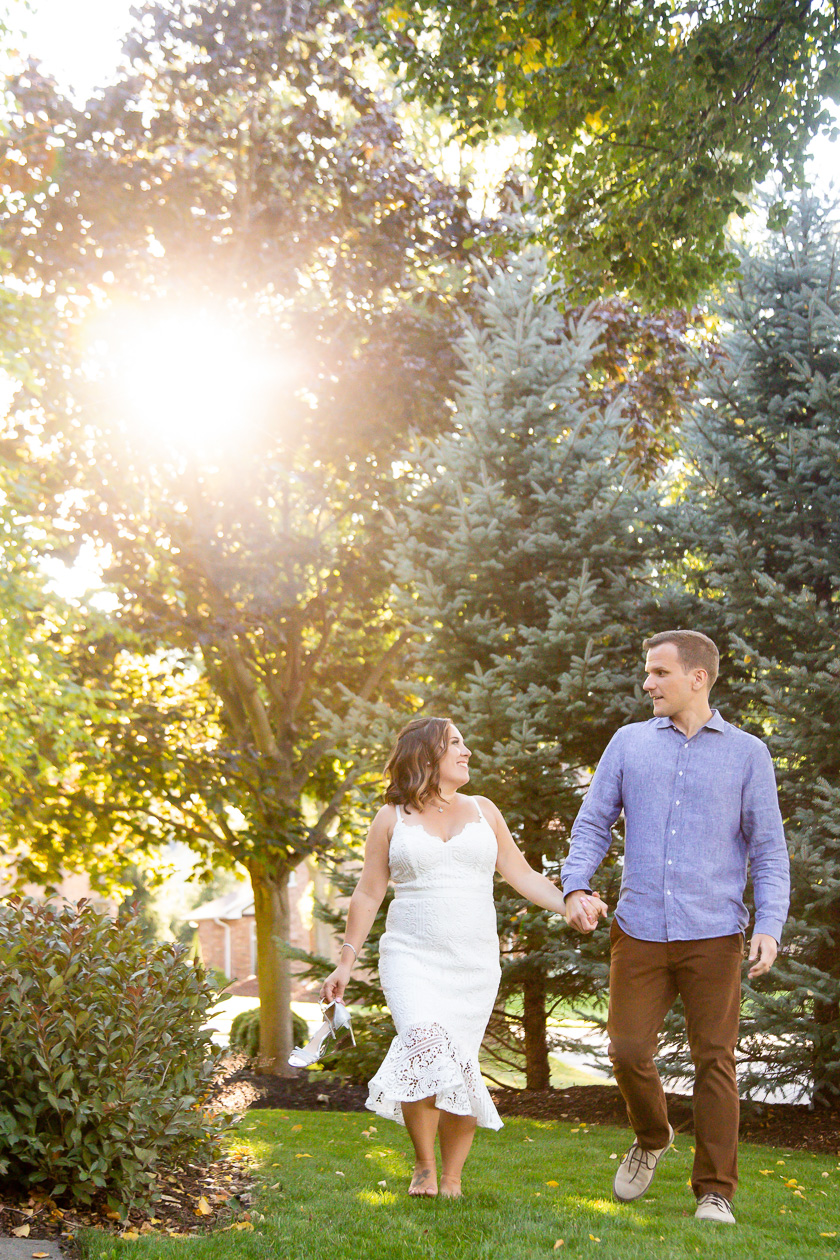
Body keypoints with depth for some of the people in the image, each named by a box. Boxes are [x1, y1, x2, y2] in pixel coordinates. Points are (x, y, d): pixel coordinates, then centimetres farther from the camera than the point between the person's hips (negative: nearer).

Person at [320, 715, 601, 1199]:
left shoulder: (482, 810, 13)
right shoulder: (392, 818, 7)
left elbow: (522, 875, 14)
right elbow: (369, 894, 10)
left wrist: (572, 905, -1)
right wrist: (346, 961, 6)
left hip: (475, 963, 2)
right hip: (412, 958, -2)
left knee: (461, 1067, -2)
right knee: (426, 1048, -21)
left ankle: (451, 1178, 13)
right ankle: (424, 1167, -3)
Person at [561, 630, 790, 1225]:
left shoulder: (747, 753, 6)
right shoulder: (629, 742, 10)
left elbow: (768, 848, 5)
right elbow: (593, 823, 11)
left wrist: (770, 925, -7)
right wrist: (576, 886, -6)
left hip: (714, 936, -2)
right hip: (639, 932, 2)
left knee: (714, 1060, 1)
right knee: (628, 1051, 1)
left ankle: (715, 1192, 13)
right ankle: (651, 1138, 30)